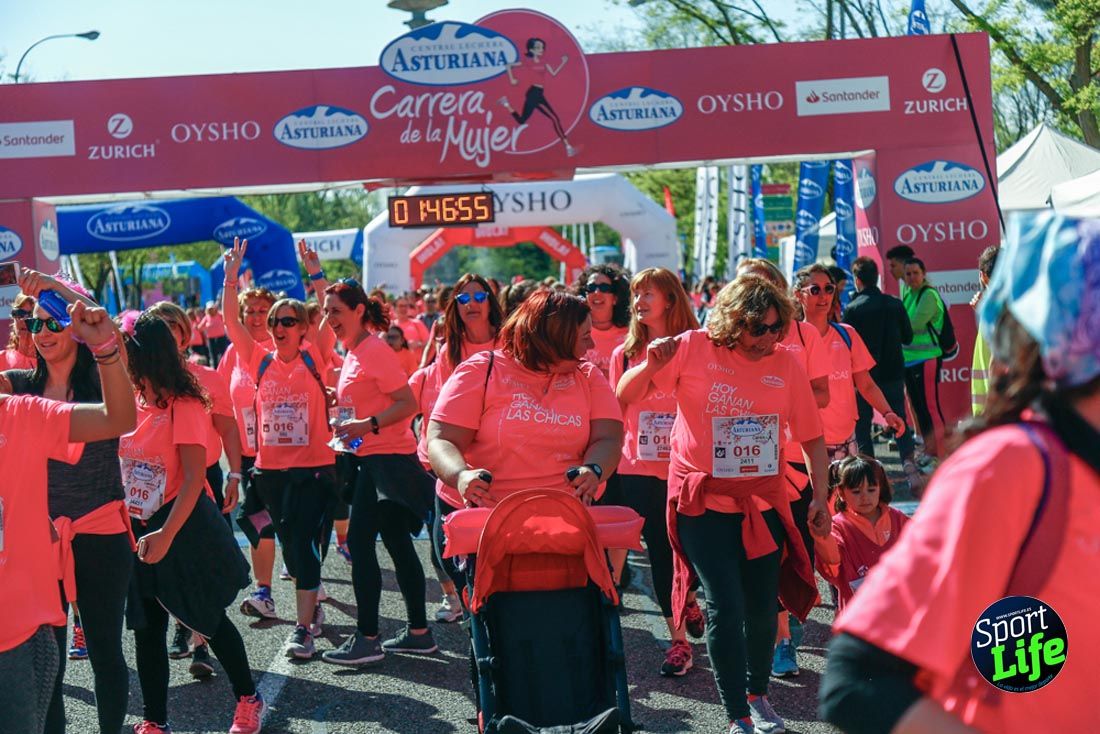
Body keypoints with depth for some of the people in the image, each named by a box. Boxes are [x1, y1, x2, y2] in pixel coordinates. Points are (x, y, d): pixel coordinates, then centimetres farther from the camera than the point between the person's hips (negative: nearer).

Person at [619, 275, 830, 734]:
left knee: (762, 605, 9)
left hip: (763, 503, 3)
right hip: (705, 502, -3)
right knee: (725, 606, -7)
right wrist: (651, 365, -26)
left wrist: (820, 495, 3)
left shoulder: (786, 364, -1)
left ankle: (758, 694, 34)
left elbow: (811, 436, 7)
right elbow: (624, 394, -7)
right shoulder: (695, 349, -9)